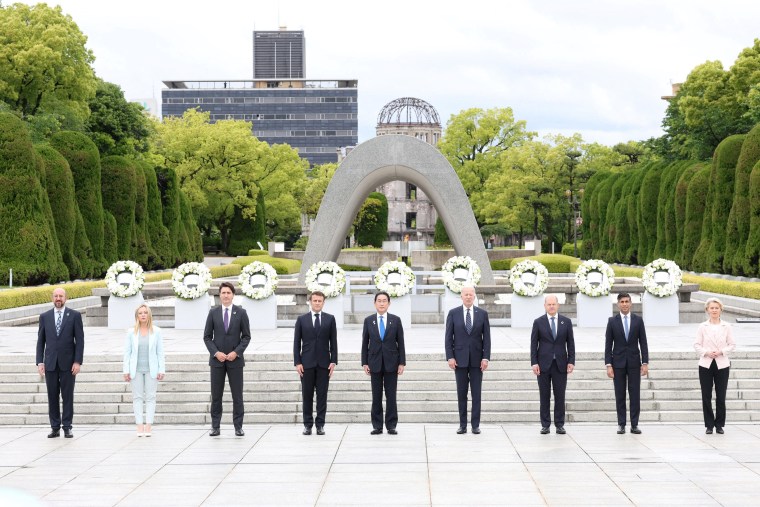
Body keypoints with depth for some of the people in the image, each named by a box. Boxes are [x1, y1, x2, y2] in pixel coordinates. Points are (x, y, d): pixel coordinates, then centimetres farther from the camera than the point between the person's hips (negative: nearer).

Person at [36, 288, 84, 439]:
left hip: (68, 363, -2)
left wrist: (78, 361, -8)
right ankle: (55, 428, 10)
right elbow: (41, 341, 9)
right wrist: (40, 362, 1)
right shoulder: (44, 317, 8)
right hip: (50, 363, 2)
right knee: (52, 396, 4)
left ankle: (67, 427, 6)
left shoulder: (75, 315, 2)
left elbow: (80, 340, -1)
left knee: (67, 396, 1)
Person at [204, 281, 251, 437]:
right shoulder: (213, 312, 4)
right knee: (216, 395, 3)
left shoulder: (241, 313, 1)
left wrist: (236, 352, -11)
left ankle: (238, 426, 8)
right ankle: (215, 426, 9)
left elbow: (246, 336, 1)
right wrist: (216, 353, -9)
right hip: (217, 359, 1)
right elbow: (207, 336, 4)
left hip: (235, 359, -1)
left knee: (237, 395, 2)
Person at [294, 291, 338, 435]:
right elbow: (297, 342, 4)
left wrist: (333, 361, -3)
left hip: (324, 363, 0)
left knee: (322, 395, 1)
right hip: (307, 363, 0)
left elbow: (333, 341, 5)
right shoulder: (301, 319, 5)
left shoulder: (330, 319, 6)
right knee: (307, 395, 3)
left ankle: (320, 424, 6)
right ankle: (307, 424, 9)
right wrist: (297, 362, -4)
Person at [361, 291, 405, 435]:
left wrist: (402, 363, -3)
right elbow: (365, 343, 6)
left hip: (391, 362, -1)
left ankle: (391, 426, 6)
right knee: (376, 396, 3)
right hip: (375, 363, 1)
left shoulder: (396, 320, 2)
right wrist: (364, 363, 0)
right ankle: (377, 426, 8)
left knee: (391, 396, 1)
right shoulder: (368, 320, 5)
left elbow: (401, 343, 2)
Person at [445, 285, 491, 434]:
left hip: (477, 359, 0)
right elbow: (448, 337, 2)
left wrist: (486, 357, -6)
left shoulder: (482, 314, 4)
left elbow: (486, 337, 2)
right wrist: (450, 357, -6)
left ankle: (475, 425, 6)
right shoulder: (453, 313, 2)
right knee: (461, 394, 4)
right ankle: (463, 425, 9)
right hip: (460, 359, 0)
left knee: (476, 394, 2)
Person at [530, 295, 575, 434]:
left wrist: (571, 361, -1)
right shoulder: (538, 322, 3)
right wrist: (534, 363, -6)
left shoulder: (566, 322, 7)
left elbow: (570, 343, 7)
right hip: (543, 364, -1)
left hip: (560, 364, 1)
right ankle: (545, 425, 8)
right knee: (544, 396, 2)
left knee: (560, 396, 1)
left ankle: (559, 425, 8)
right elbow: (533, 344, 2)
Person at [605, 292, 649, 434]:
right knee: (620, 395, 2)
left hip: (634, 362, 0)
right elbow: (608, 345, 1)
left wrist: (645, 363, -4)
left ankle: (634, 425, 4)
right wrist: (608, 365, -6)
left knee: (635, 395, 0)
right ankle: (621, 424, 7)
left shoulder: (638, 320, 4)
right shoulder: (612, 321, 2)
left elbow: (643, 343, 4)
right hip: (618, 363, 0)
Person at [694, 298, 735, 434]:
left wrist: (721, 351, -12)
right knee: (706, 396, 1)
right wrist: (706, 352, -14)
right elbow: (697, 345, 3)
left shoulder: (726, 326, 4)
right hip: (706, 364, 0)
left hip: (722, 365, 0)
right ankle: (709, 425, 10)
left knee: (721, 397, 0)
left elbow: (732, 345, 4)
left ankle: (719, 424, 12)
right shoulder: (702, 327, 3)